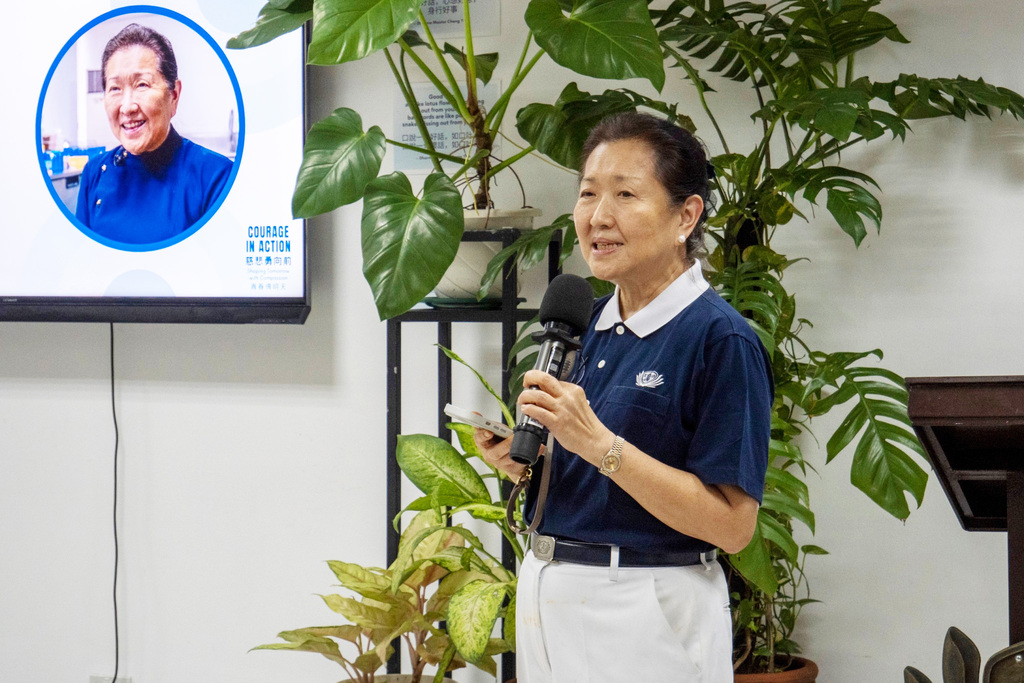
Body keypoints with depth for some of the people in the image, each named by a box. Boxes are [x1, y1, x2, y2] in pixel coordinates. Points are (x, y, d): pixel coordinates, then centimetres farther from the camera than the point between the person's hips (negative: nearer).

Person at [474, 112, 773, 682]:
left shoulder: (722, 340, -15)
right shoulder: (590, 324, 8)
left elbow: (732, 524, -21)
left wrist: (597, 443, -25)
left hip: (647, 615, -7)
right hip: (548, 601, 7)